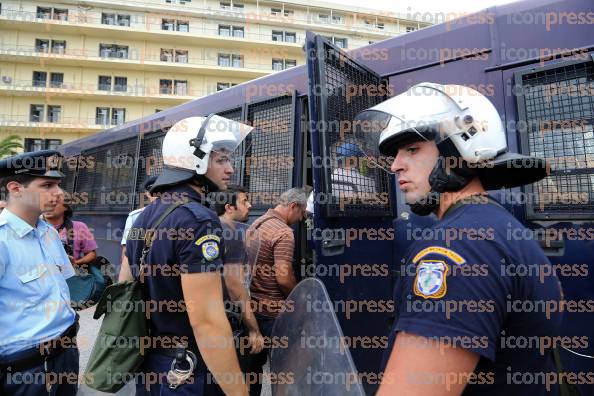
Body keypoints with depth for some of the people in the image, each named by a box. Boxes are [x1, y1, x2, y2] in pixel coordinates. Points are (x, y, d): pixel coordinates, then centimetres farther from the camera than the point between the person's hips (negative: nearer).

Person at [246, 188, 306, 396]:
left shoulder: (256, 224, 10)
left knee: (255, 360, 19)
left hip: (252, 305, 8)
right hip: (273, 310, -8)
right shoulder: (283, 232, -18)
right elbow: (283, 277, -23)